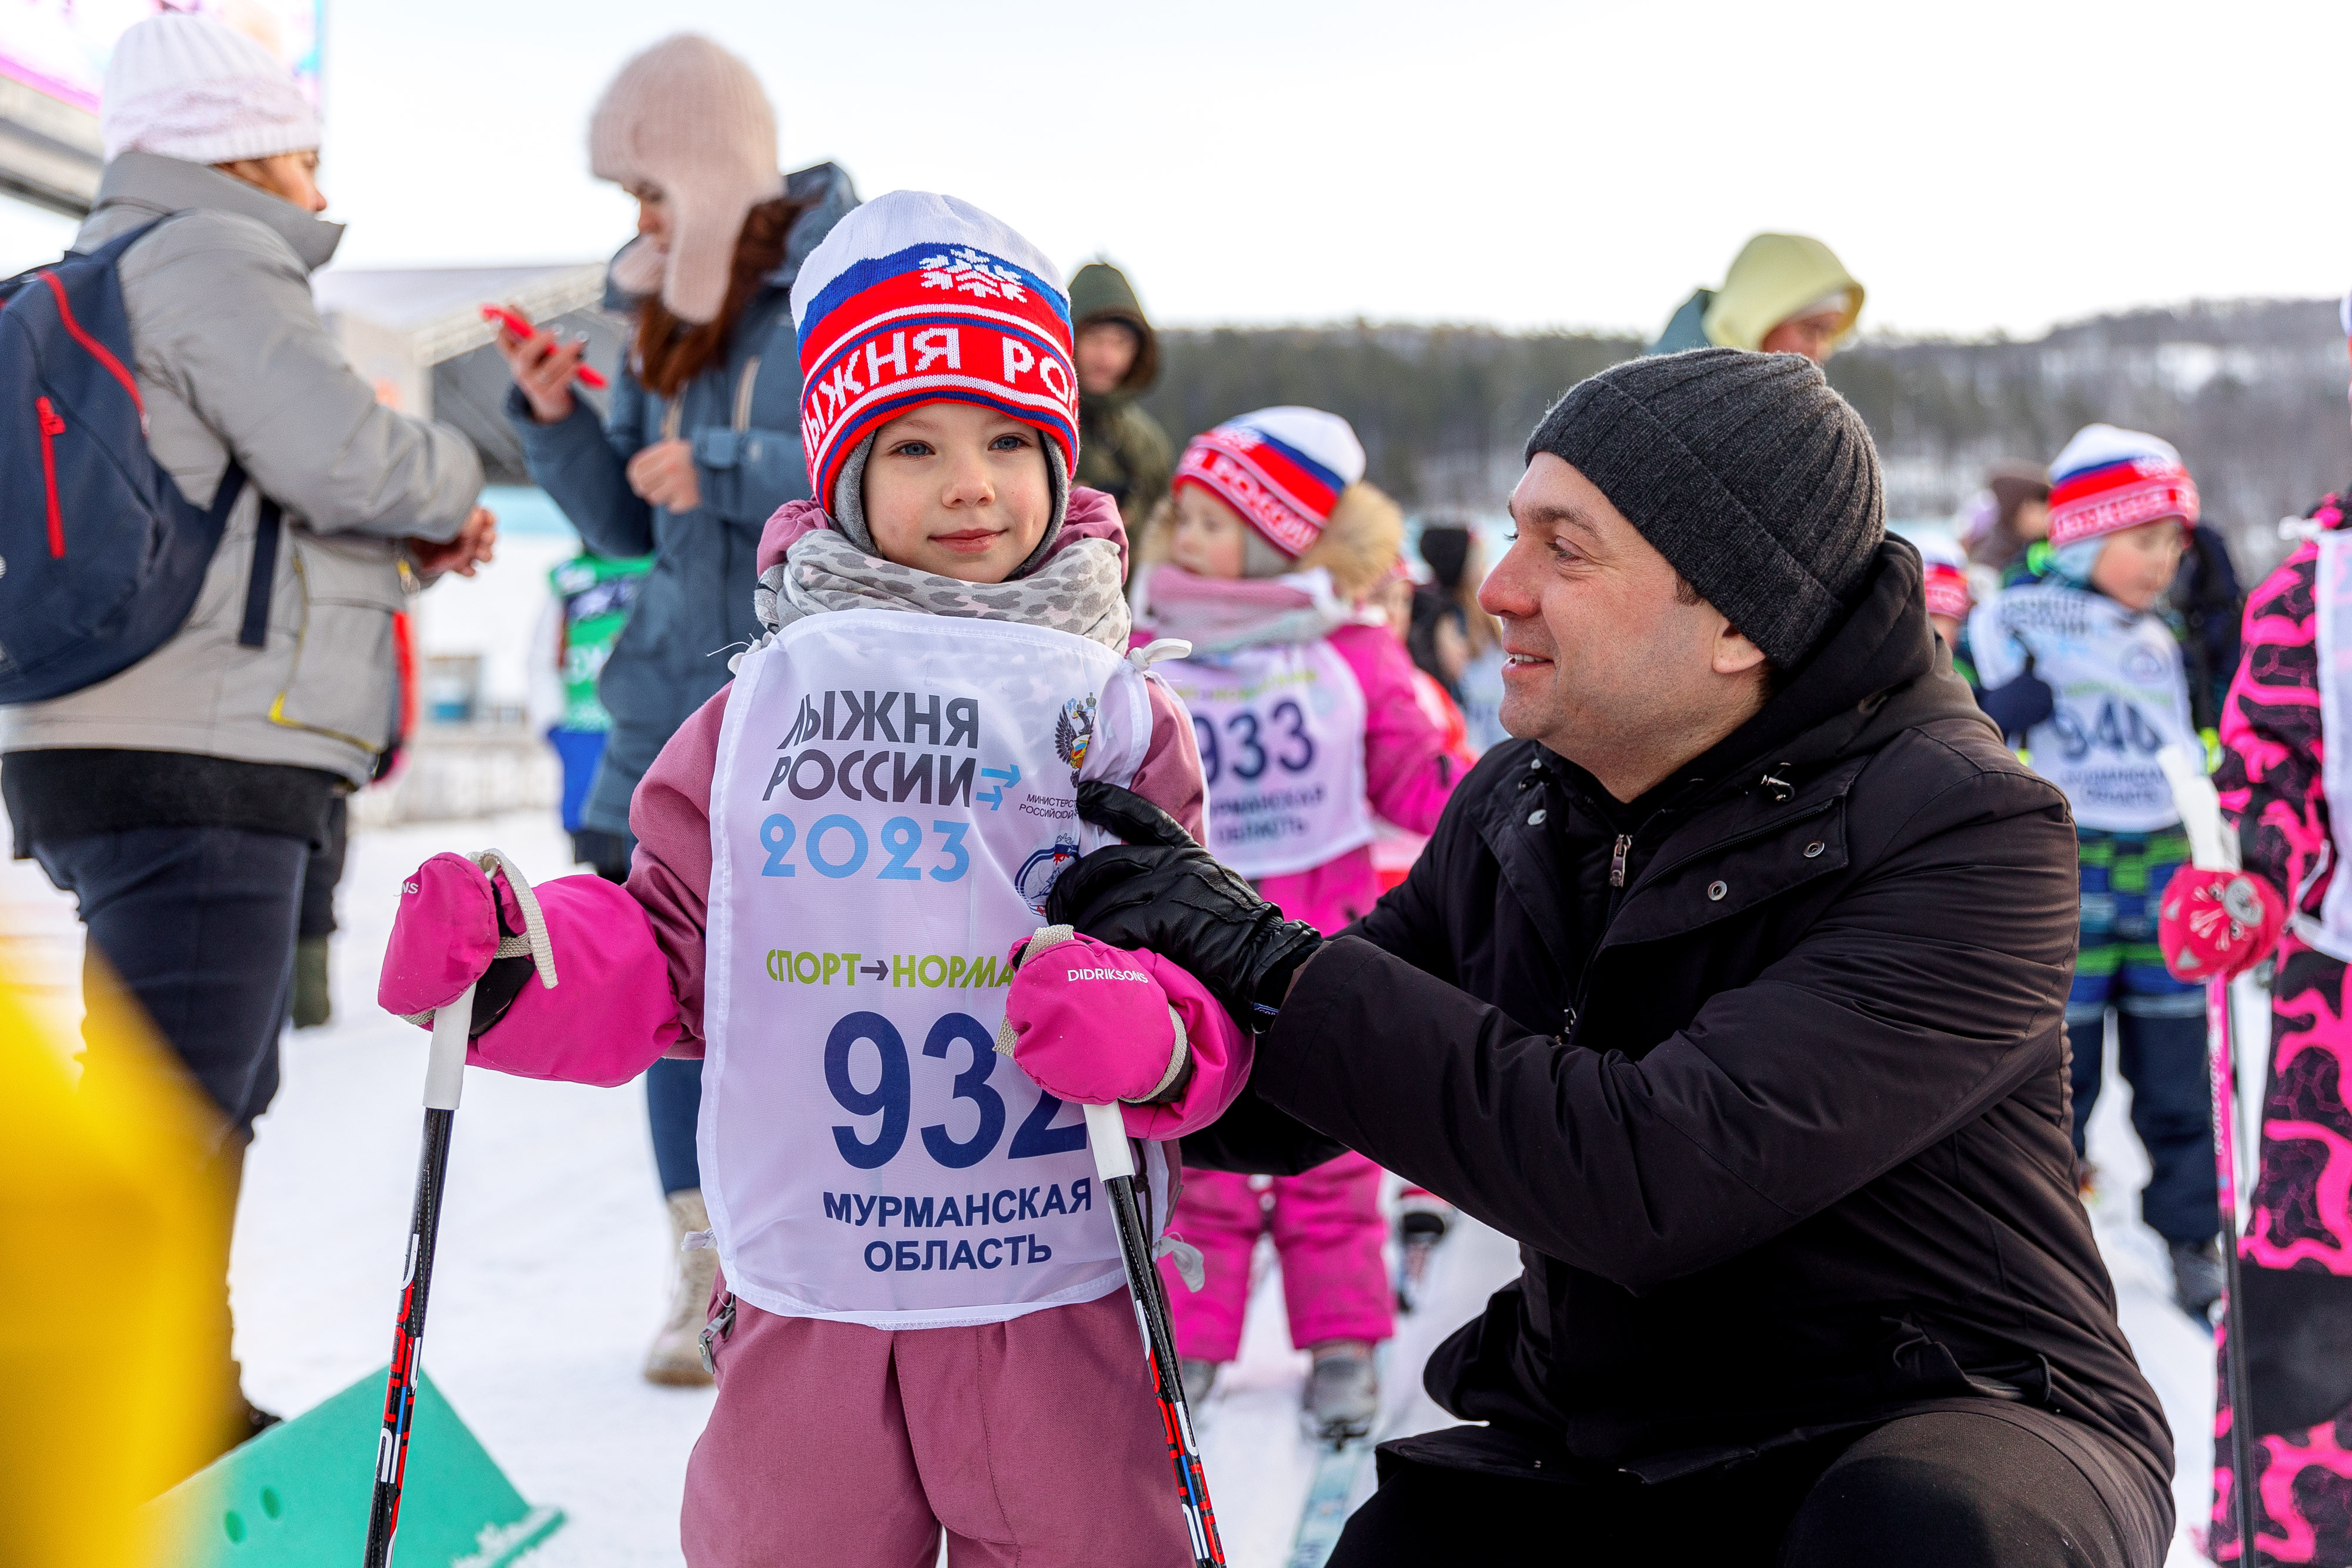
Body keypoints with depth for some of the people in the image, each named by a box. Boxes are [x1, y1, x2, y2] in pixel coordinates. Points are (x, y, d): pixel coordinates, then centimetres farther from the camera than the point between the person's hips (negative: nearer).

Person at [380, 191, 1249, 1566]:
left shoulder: (1118, 713, 1)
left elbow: (1207, 964, -1)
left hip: (1055, 1306, -1)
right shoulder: (764, 709, 4)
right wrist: (507, 959, -9)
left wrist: (1155, 1030, -23)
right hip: (804, 1306, 1)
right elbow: (662, 958, 9)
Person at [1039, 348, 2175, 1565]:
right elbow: (1284, 1113, 7)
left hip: (1951, 1432, -5)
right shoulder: (1518, 806, 2)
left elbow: (1656, 1177, -30)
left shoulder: (1968, 836, -19)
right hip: (1592, 1451, 5)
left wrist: (1275, 965, -27)